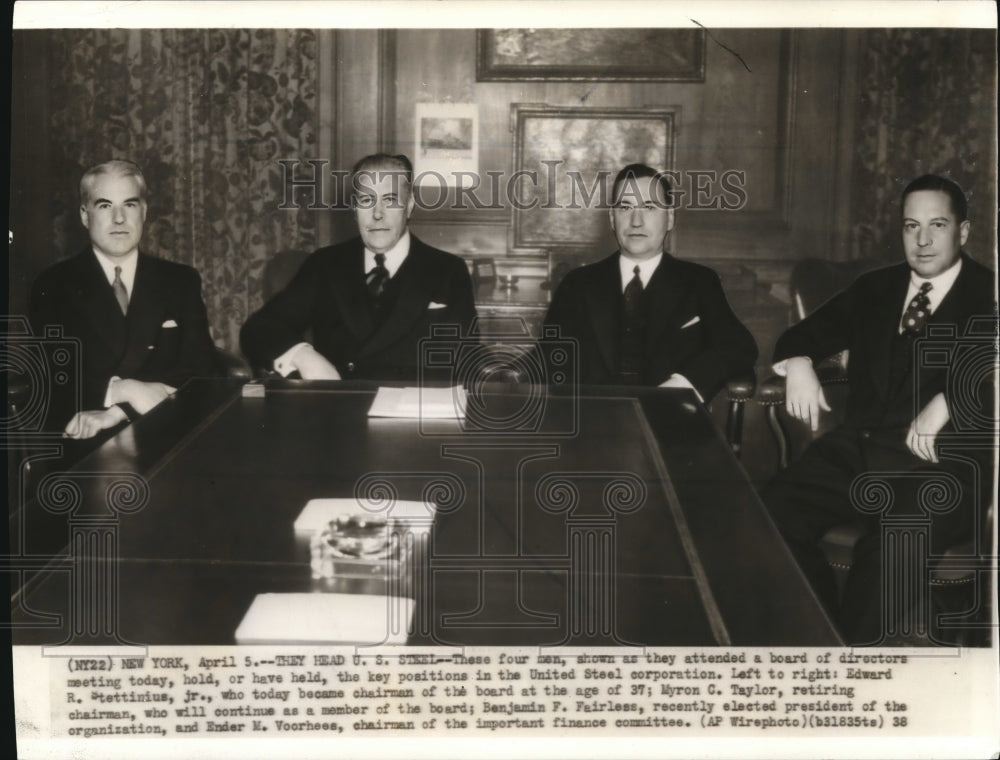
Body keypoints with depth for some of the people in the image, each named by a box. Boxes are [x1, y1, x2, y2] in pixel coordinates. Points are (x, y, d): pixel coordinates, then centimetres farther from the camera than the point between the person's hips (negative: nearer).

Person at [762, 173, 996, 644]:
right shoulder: (875, 289, 19)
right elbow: (807, 334, 25)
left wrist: (947, 403, -25)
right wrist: (798, 362, 2)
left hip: (941, 466, -5)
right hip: (857, 449, 5)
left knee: (894, 545, -36)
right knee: (773, 512, -20)